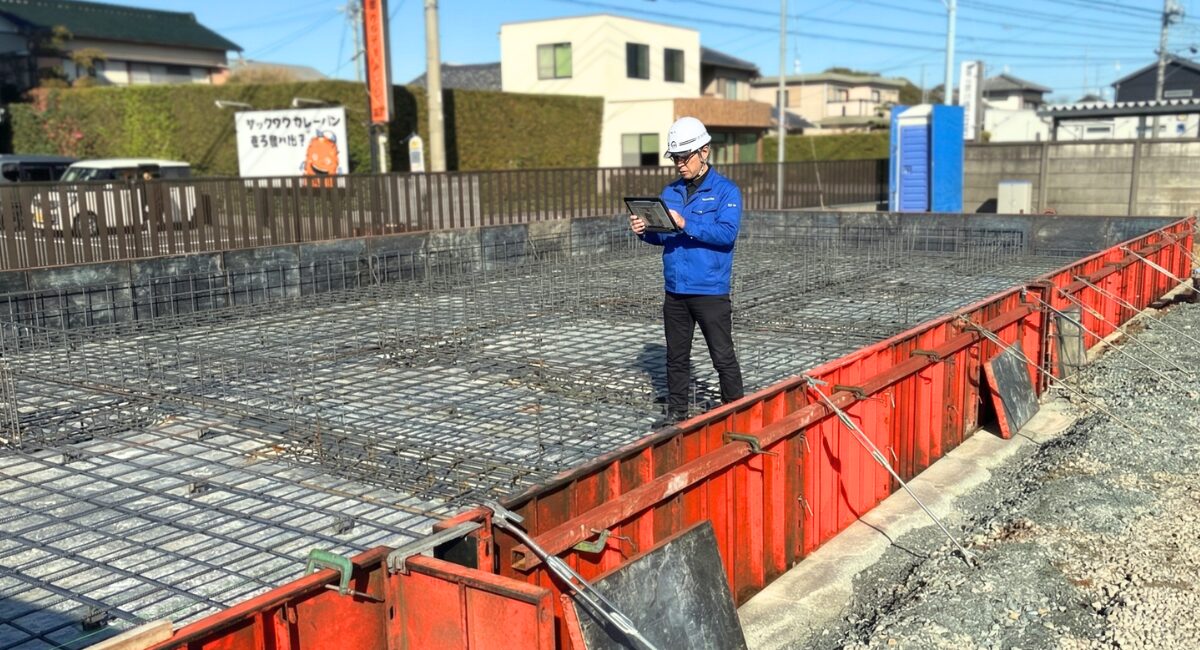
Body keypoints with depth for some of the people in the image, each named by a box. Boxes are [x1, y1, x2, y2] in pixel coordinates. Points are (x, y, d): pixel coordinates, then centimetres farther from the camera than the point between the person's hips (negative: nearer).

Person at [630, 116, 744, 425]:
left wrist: (686, 223, -29)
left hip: (711, 291, -6)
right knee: (676, 357, 14)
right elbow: (663, 236, 14)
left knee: (723, 357, 2)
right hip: (674, 290, 6)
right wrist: (644, 231, -8)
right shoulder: (670, 191, 11)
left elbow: (727, 233, -20)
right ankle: (676, 413, 25)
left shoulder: (726, 190, -6)